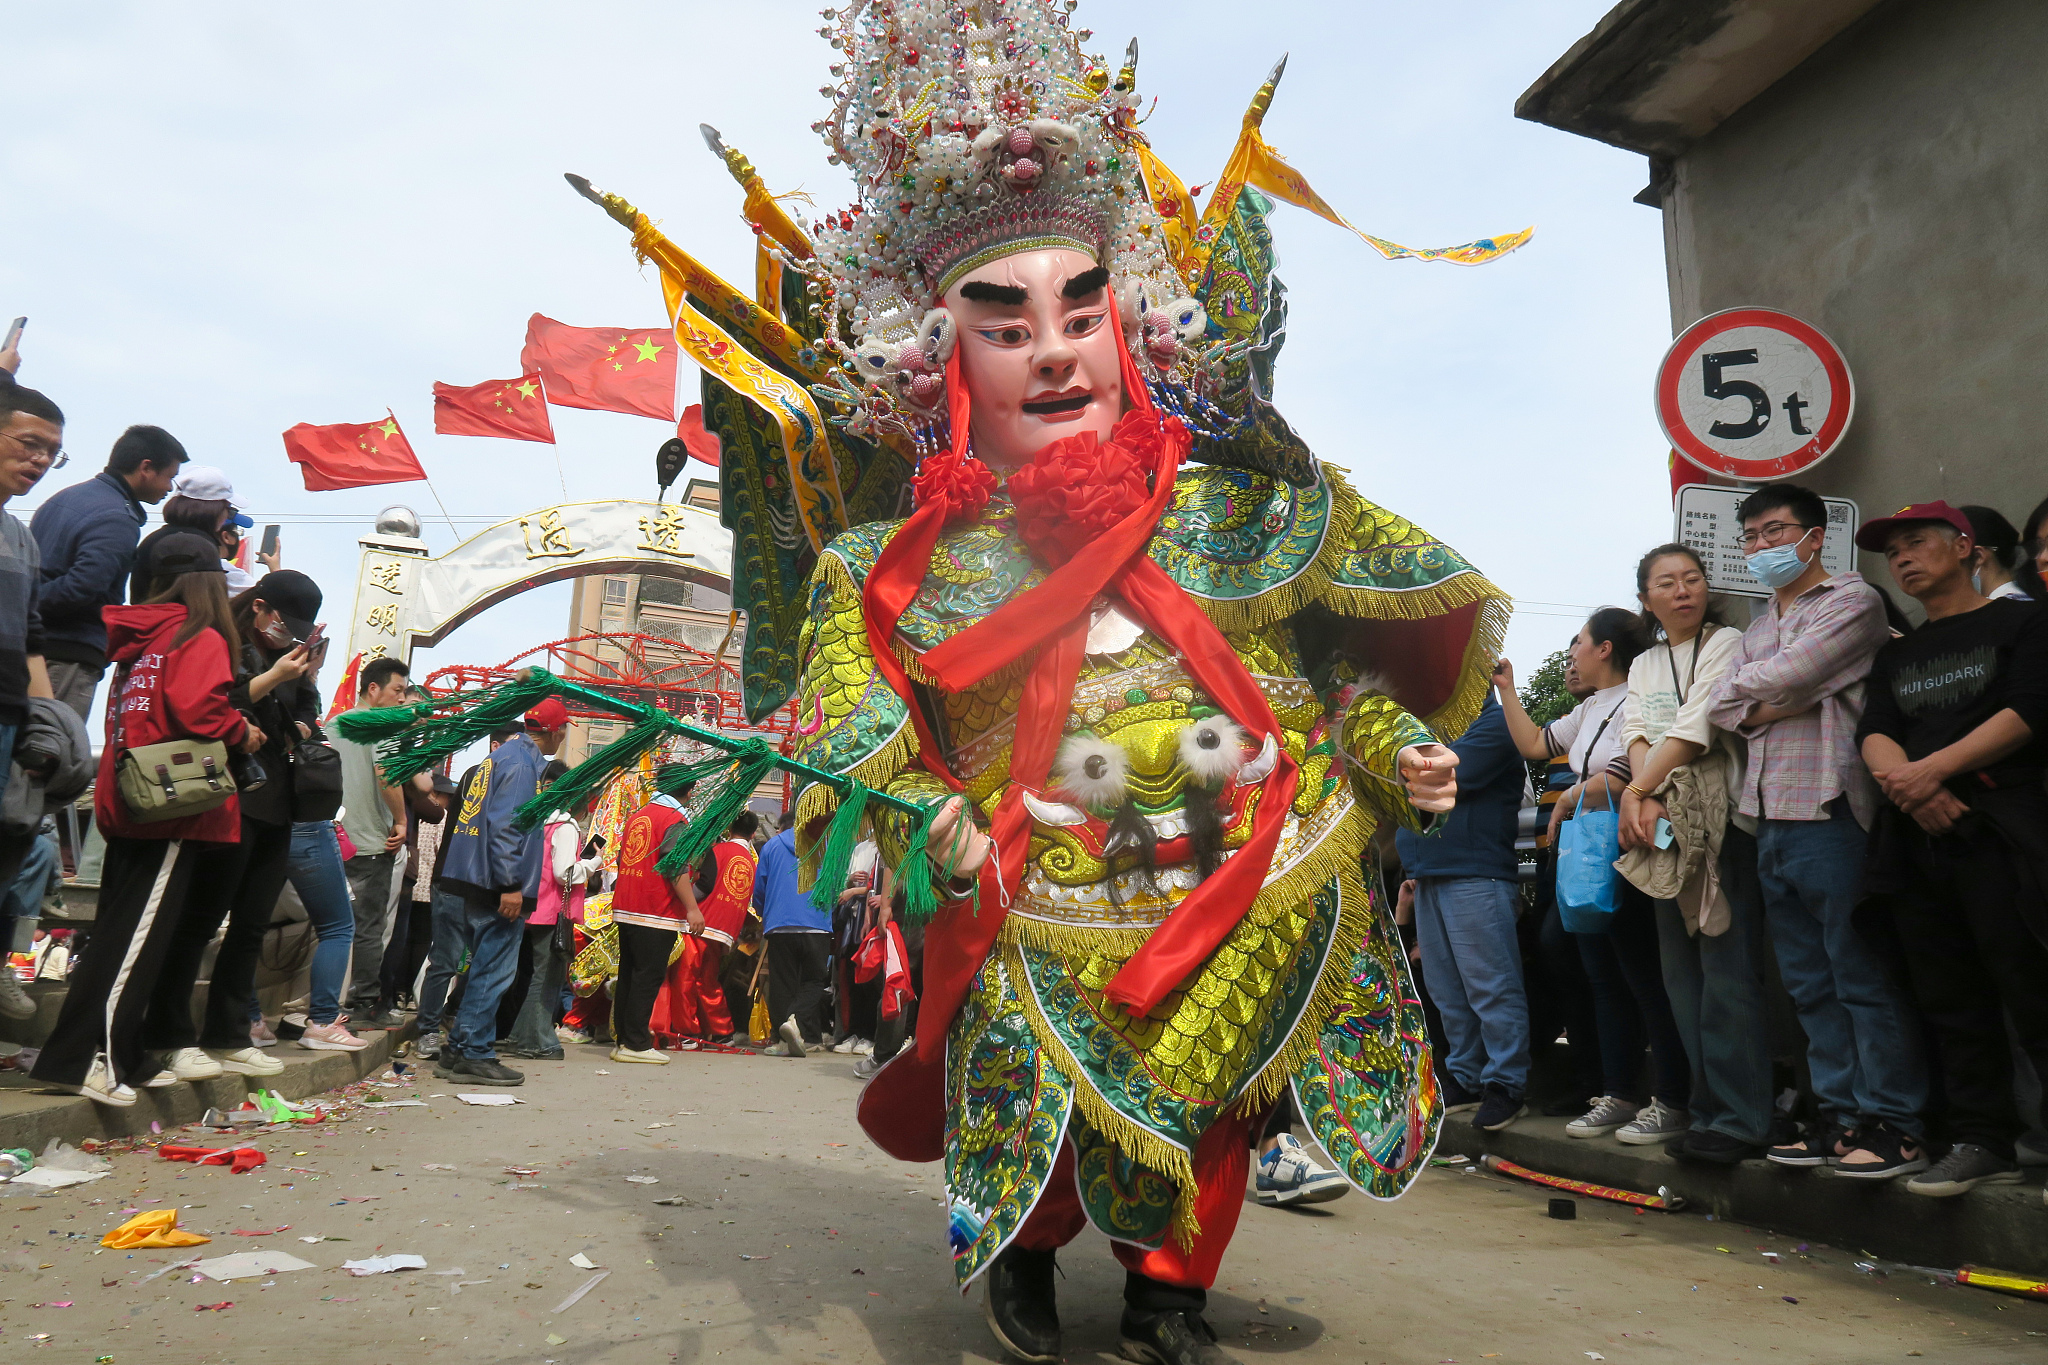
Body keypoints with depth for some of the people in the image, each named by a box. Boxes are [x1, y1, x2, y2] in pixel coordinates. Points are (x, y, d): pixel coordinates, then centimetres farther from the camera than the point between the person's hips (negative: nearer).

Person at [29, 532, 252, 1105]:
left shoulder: (140, 635, 14)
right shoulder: (203, 639, -8)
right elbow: (199, 709, -21)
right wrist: (244, 733, -3)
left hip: (127, 799, 8)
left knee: (123, 928, 13)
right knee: (139, 933, -6)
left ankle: (121, 1053, 21)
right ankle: (79, 1058, -8)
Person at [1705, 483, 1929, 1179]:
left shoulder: (1852, 600, -1)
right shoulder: (1758, 626, 23)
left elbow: (1783, 676, -16)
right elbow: (1721, 706, 10)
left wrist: (1746, 684, 4)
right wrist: (1783, 705, -7)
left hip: (1829, 814, -8)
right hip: (1769, 821, 8)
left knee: (1863, 978, -3)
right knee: (1810, 984, 11)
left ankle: (1893, 1124, 5)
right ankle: (1842, 1116, 19)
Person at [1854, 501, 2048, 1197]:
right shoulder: (1895, 656, 22)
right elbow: (1873, 734, 7)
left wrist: (1931, 768, -14)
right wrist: (1906, 781, -13)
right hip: (1916, 839, 5)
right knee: (1950, 1000, 7)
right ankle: (1981, 1144, 14)